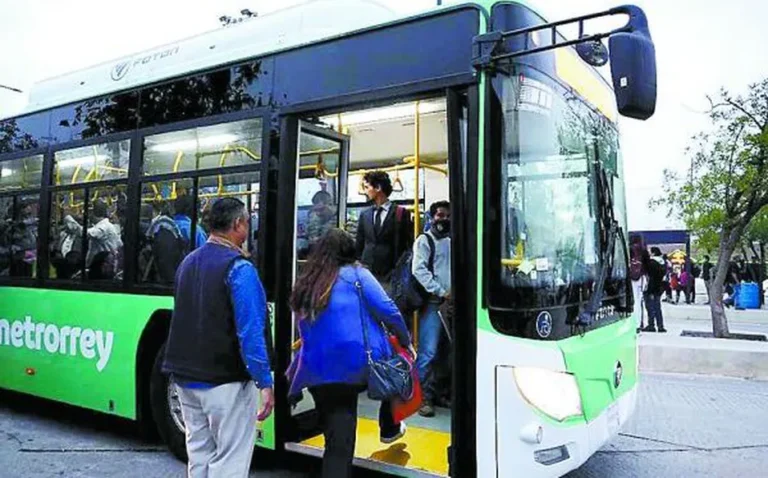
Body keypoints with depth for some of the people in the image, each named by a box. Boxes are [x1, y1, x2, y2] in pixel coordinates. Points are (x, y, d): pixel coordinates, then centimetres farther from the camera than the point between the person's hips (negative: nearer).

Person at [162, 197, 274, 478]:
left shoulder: (188, 262, 9)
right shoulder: (238, 268, -15)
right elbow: (250, 331, -21)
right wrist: (265, 382, -18)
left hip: (186, 376, 8)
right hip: (226, 381, -8)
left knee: (198, 453, 17)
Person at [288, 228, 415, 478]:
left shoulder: (304, 284, 12)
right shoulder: (356, 274, -2)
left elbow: (306, 332, 17)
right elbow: (387, 310, -10)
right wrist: (406, 342, 2)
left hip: (319, 373, 4)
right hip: (360, 365, -3)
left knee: (337, 442, 8)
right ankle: (389, 429, 47)